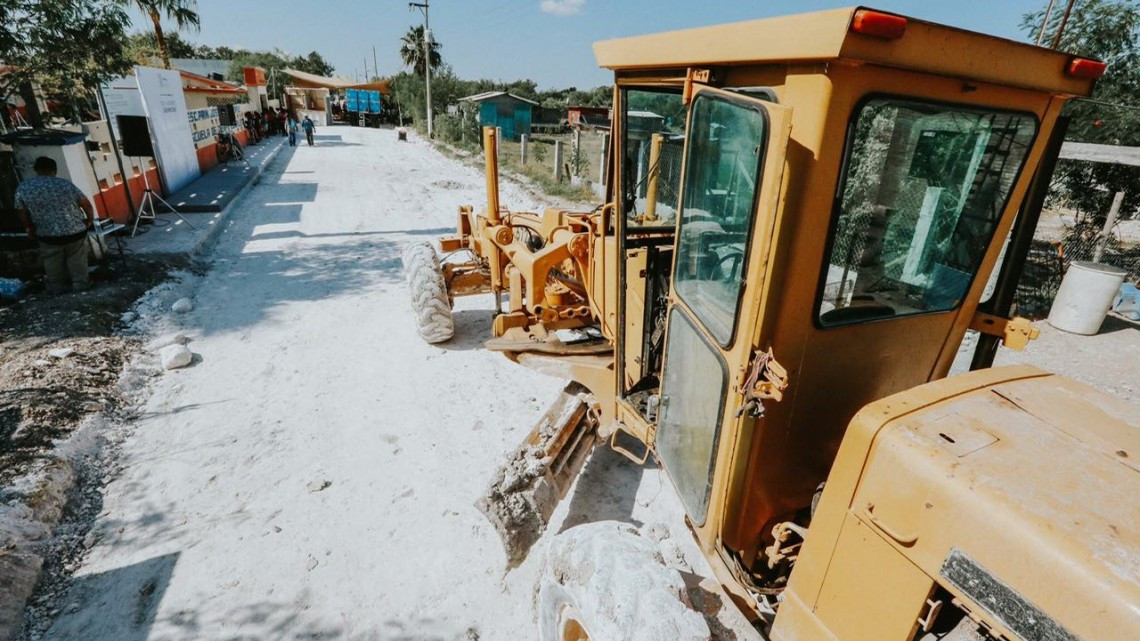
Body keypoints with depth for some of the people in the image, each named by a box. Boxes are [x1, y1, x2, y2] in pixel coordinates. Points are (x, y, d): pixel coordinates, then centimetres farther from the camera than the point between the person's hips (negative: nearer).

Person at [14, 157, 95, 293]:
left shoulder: (22, 188, -2)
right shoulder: (66, 184, -5)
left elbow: (21, 213, 5)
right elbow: (87, 205, -1)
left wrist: (30, 229, 21)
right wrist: (90, 220, 16)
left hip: (48, 236, 1)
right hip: (75, 232, -1)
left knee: (53, 263, 18)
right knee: (77, 261, 14)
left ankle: (56, 287, 27)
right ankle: (80, 284, 20)